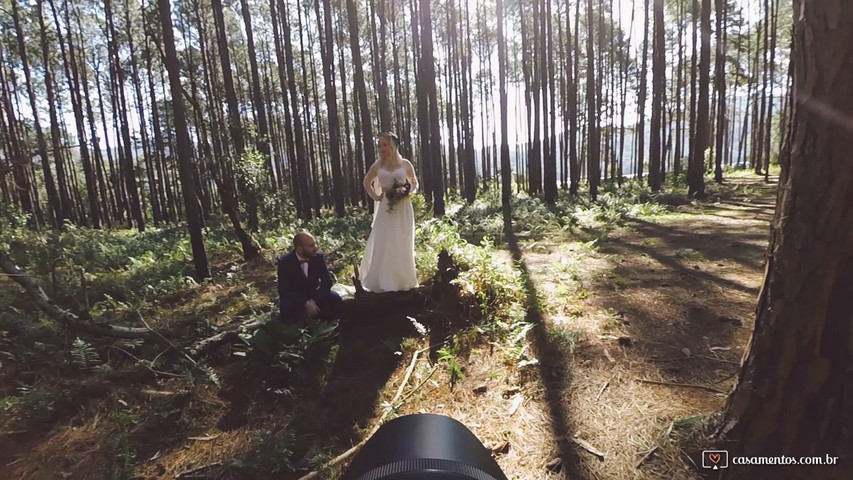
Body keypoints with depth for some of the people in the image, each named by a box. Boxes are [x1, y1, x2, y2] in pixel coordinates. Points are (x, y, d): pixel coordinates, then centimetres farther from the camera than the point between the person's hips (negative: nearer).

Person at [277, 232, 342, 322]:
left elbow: (327, 281, -11)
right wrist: (305, 303, -33)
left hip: (314, 295, 2)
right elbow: (284, 290, -21)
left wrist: (314, 301, -26)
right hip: (294, 297, -2)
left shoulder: (318, 256, -13)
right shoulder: (284, 261, -19)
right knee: (286, 308, -33)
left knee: (335, 299, -24)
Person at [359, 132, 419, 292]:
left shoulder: (406, 164, 3)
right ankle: (384, 282, 8)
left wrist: (407, 192, -5)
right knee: (383, 245, -1)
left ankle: (403, 280, 16)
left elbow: (415, 183, 15)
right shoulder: (377, 165, 6)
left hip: (403, 209, -1)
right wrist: (375, 197, 7)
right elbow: (367, 182, 21)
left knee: (402, 245, 4)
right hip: (385, 209, 1)